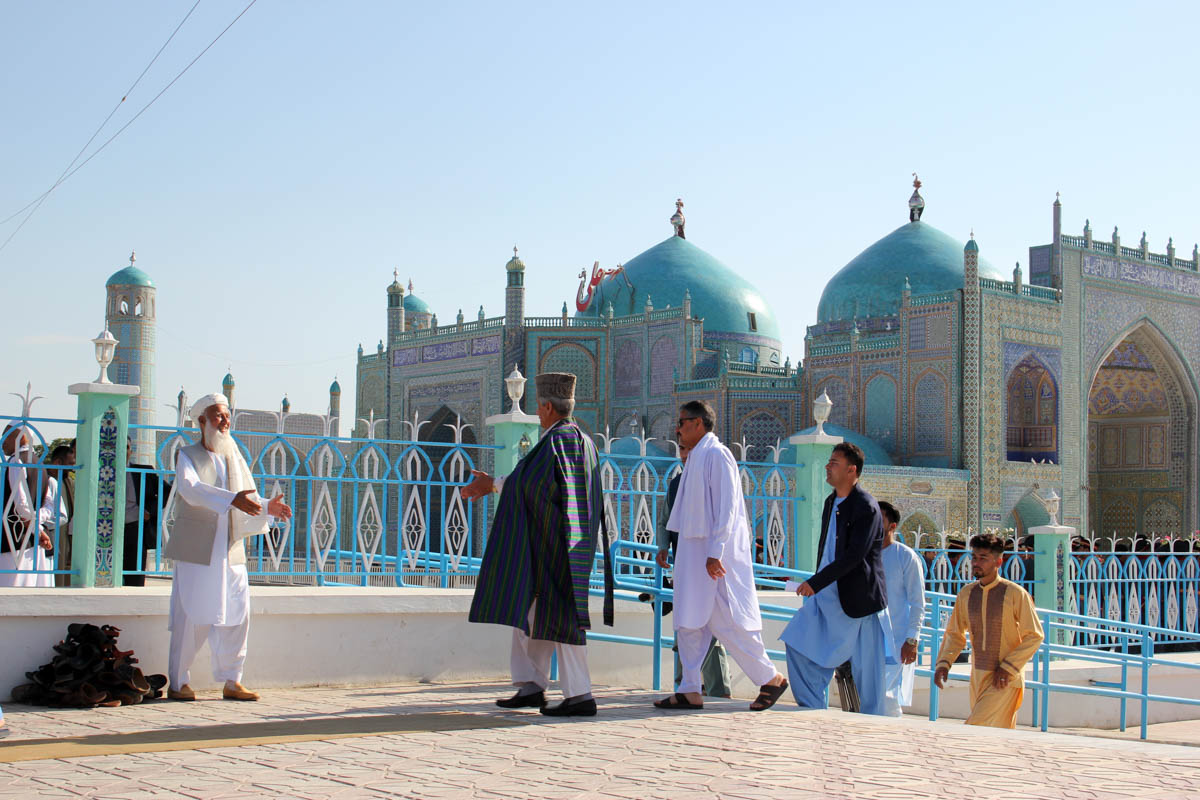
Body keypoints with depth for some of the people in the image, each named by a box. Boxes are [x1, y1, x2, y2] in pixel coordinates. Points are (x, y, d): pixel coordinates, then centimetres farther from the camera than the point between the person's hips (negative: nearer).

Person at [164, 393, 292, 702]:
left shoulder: (235, 457, 14)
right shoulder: (188, 456, -2)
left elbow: (249, 497, 13)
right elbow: (191, 488, -22)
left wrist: (267, 508, -10)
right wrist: (232, 499, -35)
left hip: (231, 550, 5)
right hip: (196, 549, -5)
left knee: (237, 614, 2)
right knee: (191, 617, -4)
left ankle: (231, 682, 11)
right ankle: (177, 683, 7)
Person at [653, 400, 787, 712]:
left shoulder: (716, 455, -12)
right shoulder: (695, 458, 17)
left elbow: (726, 507, -18)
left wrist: (715, 553, -23)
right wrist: (667, 547, 19)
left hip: (714, 555, -10)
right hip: (693, 552, 10)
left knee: (727, 622, -6)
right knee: (689, 620, 6)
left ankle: (771, 678, 6)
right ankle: (690, 691, 8)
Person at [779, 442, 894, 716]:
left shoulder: (866, 508, -16)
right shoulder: (831, 501, 12)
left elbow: (853, 556, -23)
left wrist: (815, 583, -24)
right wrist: (816, 586, 18)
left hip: (858, 598, -8)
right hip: (828, 594, 8)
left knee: (866, 666, -1)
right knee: (798, 642, 0)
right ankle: (813, 710, 5)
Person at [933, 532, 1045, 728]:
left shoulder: (1015, 594, -10)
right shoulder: (966, 594, 6)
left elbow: (1034, 636, -7)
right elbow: (955, 634, 14)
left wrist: (1008, 667, -15)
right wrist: (943, 663, -2)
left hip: (1005, 679, -6)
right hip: (978, 677, 6)